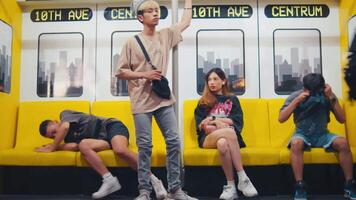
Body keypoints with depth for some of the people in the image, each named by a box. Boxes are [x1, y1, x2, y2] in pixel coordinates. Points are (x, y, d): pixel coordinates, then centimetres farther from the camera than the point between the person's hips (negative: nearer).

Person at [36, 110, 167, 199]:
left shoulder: (65, 114, 5)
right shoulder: (67, 139, 17)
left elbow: (64, 127, -18)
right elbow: (76, 146, -7)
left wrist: (53, 147, -11)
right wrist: (54, 146, -5)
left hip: (111, 126, -6)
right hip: (103, 139, 6)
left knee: (120, 150, -37)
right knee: (83, 145, -25)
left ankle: (153, 180, -29)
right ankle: (109, 180, -31)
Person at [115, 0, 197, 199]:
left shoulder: (166, 35, 11)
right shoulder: (132, 42, -1)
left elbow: (186, 21, 23)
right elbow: (120, 72, -1)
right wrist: (144, 74, -13)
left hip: (163, 99, 4)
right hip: (142, 101, -4)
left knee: (174, 141, 1)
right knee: (145, 145, -1)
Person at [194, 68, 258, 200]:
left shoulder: (232, 99, 20)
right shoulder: (203, 103, 21)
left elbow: (237, 123, 4)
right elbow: (200, 126, 8)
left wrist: (213, 119, -6)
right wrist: (219, 125, -10)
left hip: (229, 137, 0)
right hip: (208, 139, 0)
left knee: (223, 143, -40)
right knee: (229, 132, -36)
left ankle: (231, 186, -35)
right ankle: (242, 179, -34)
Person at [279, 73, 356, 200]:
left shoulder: (327, 96, -5)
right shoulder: (295, 96, -10)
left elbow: (342, 119, -9)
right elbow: (281, 118, -17)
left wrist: (332, 98, -20)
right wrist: (297, 100, -25)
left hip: (322, 135, 2)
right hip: (302, 134, -2)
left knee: (343, 143, -26)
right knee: (296, 143, -36)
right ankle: (300, 187, -30)